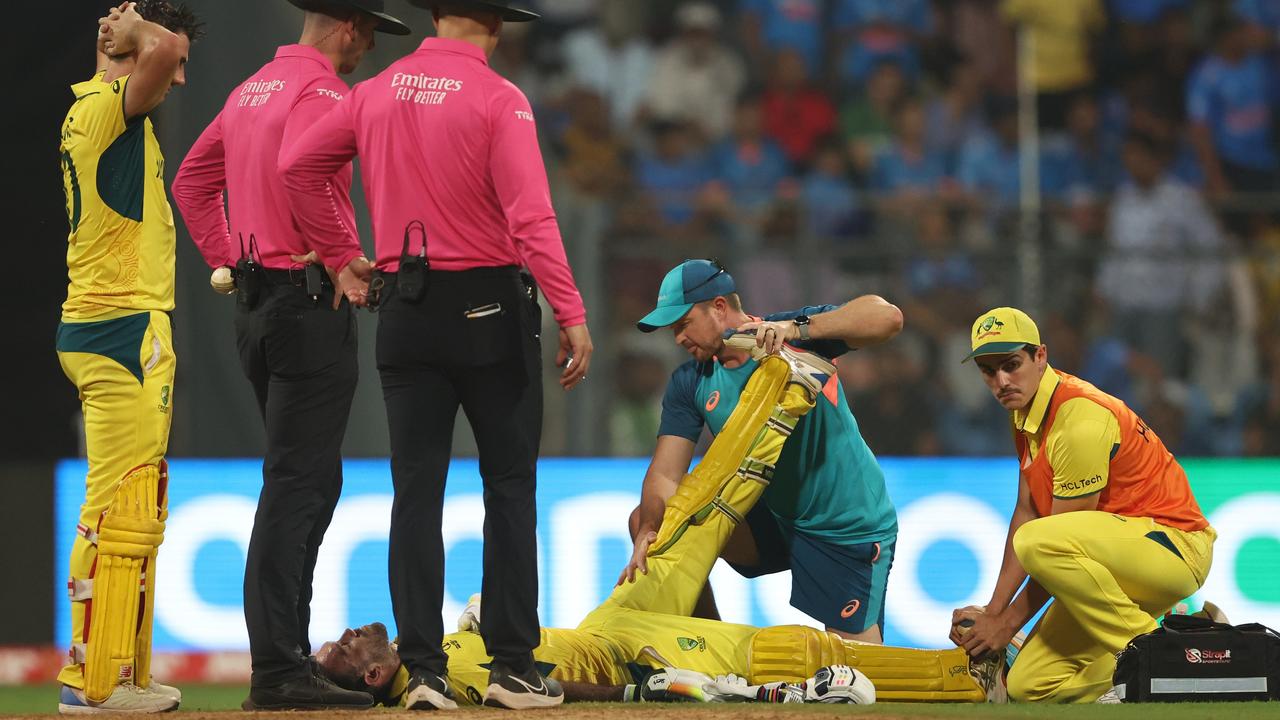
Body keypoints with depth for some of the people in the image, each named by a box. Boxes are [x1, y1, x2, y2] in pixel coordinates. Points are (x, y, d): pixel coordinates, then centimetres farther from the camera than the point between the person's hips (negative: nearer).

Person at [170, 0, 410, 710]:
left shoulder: (251, 89, 17)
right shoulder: (320, 91, -12)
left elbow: (192, 181, 23)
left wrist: (228, 260, 18)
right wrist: (346, 259, -18)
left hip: (254, 304, 10)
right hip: (308, 302, -10)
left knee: (309, 479, 15)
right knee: (298, 483, -10)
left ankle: (286, 652, 15)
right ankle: (278, 670, -13)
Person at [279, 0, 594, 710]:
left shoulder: (375, 95, 6)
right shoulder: (498, 99, -10)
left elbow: (297, 165, 11)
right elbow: (531, 216, -18)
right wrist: (571, 313, -18)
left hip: (403, 305, 4)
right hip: (489, 306, -4)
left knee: (416, 489, 5)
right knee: (509, 484, 3)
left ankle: (424, 671, 0)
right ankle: (513, 666, 1)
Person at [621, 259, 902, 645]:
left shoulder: (795, 335, -17)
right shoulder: (689, 384, -2)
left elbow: (887, 317, -31)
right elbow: (665, 474, -10)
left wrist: (796, 329, -41)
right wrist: (649, 531, -30)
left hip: (850, 528, -5)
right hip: (773, 520, 5)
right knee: (646, 519, -6)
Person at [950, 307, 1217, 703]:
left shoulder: (1081, 418, -20)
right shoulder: (1025, 409, 9)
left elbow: (1060, 545, -17)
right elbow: (1027, 512, 12)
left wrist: (1008, 622, -10)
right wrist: (993, 610, 5)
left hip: (1174, 546, -9)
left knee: (1039, 541, -35)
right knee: (1027, 686, -3)